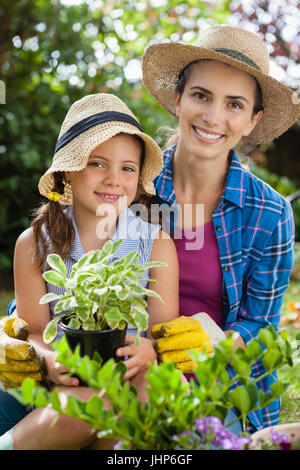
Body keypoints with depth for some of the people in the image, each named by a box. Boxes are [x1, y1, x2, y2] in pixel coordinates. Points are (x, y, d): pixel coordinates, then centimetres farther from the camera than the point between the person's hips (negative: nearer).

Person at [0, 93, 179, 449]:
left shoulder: (156, 244, 1)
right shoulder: (35, 244, 2)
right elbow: (34, 330, 2)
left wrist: (148, 350, -25)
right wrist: (51, 360, -21)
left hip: (130, 379, 2)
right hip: (64, 382, -1)